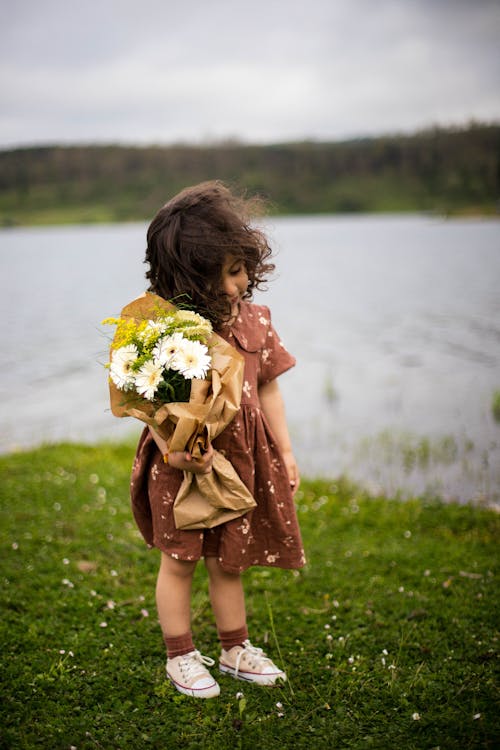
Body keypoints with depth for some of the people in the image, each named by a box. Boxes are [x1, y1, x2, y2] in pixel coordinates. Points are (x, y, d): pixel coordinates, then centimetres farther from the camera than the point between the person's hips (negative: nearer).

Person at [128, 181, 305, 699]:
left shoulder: (254, 319, -1)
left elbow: (267, 389, 7)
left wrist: (285, 451, 8)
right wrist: (173, 448, -28)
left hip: (239, 460, 4)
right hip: (179, 464, -4)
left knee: (228, 559, 18)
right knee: (179, 559, 11)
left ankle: (235, 649, 36)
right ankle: (180, 655, 29)